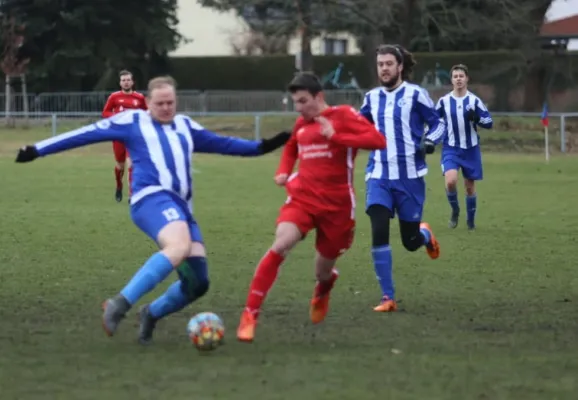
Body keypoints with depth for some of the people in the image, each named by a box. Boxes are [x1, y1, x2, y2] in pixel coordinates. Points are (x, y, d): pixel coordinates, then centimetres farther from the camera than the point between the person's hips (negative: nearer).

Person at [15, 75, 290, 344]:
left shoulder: (185, 126, 26)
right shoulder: (133, 121, 11)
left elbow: (221, 143, 36)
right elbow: (88, 133, 10)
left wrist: (262, 146, 30)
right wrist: (38, 150, 8)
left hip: (181, 207, 7)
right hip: (152, 199, -7)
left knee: (197, 282, -3)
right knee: (179, 247, -37)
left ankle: (152, 314, 25)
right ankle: (120, 304, -38)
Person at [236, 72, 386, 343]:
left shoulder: (343, 116, -7)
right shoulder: (301, 124, 9)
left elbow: (378, 140, -22)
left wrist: (336, 136, -29)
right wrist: (283, 171, 12)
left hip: (337, 206, -3)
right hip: (302, 197, 3)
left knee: (323, 272, 10)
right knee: (280, 246, -25)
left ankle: (323, 289, 52)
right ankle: (250, 315, -23)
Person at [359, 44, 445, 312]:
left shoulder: (415, 94, -4)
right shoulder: (372, 98, 8)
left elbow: (438, 123, 1)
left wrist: (429, 141, -19)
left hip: (409, 176, -3)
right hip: (378, 176, 3)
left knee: (411, 242, 4)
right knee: (379, 233, -16)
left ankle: (425, 234, 44)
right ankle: (388, 298, -9)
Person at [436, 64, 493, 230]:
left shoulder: (474, 101, -2)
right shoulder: (444, 101, -1)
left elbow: (489, 122, -2)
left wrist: (477, 118, -22)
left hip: (471, 149, 1)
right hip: (451, 149, -1)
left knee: (470, 186, 8)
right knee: (450, 181, -22)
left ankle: (470, 220, 26)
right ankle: (455, 210, 5)